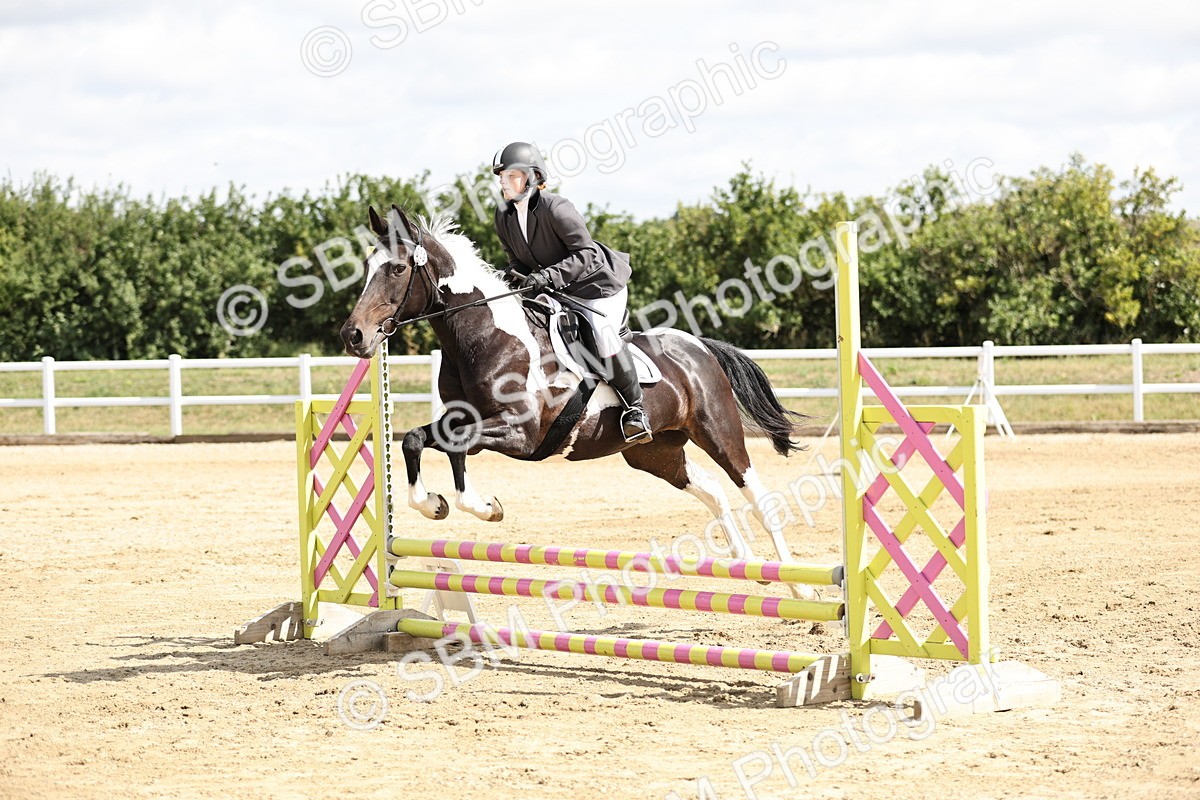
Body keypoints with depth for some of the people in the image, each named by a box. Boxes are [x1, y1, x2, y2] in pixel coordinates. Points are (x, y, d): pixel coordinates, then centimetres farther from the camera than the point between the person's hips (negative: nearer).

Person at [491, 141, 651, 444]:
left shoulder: (556, 208, -24)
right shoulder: (503, 216, -2)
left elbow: (587, 254, -26)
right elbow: (517, 258, 10)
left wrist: (548, 274, -38)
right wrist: (515, 274, -15)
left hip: (599, 286, -8)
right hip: (556, 294, 8)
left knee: (601, 332, -31)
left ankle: (634, 408, -19)